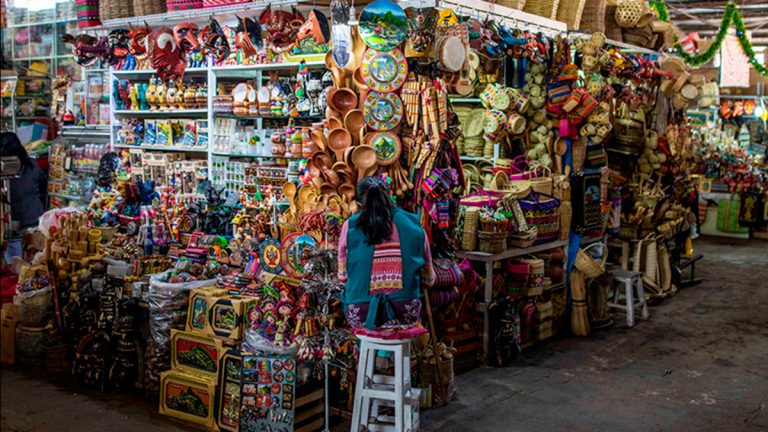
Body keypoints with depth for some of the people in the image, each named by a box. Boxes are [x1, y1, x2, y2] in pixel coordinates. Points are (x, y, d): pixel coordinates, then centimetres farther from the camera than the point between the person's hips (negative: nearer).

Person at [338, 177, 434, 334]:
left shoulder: (350, 226, -1)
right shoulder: (413, 225, 2)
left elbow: (343, 276, 7)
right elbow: (429, 279, 9)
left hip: (362, 316, -1)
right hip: (405, 315, 1)